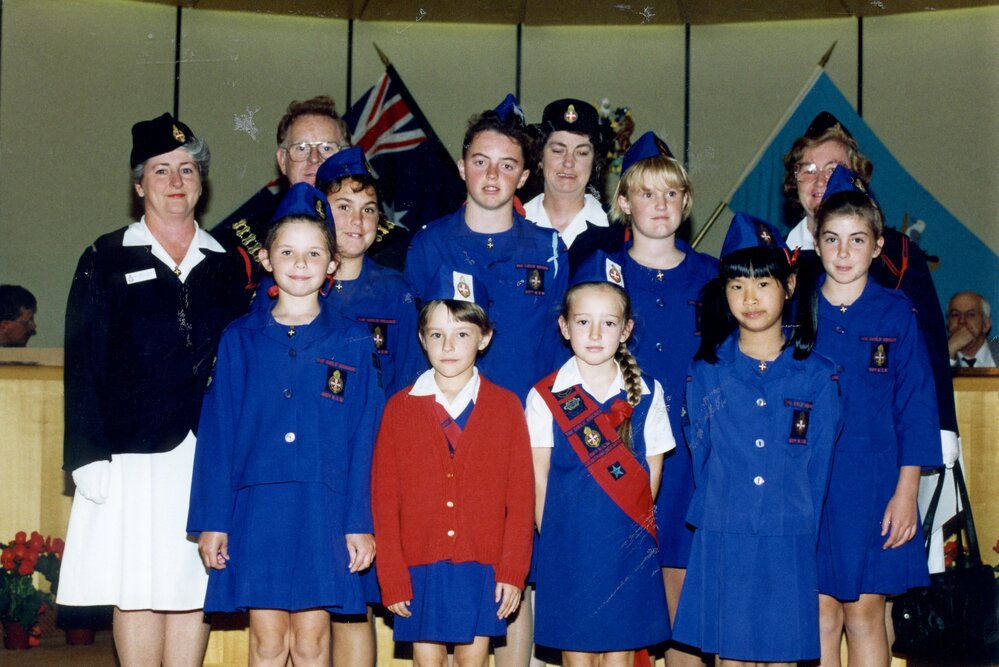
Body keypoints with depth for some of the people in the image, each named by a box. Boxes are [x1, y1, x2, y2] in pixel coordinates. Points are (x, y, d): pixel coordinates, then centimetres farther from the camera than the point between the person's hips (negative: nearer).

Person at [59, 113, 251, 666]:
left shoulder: (227, 263, 13)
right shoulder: (107, 259, 5)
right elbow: (83, 363, 1)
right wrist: (88, 455, -8)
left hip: (207, 454, 2)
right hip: (131, 455, -2)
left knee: (192, 591, 4)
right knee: (136, 591, -1)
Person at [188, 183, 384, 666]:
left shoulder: (352, 344, 4)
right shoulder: (240, 339, 5)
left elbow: (364, 439, 3)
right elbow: (216, 431, 4)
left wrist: (360, 522, -3)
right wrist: (211, 519, -1)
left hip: (324, 512, 0)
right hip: (256, 508, 1)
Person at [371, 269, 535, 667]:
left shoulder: (506, 407, 3)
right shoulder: (400, 408, 3)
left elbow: (521, 494, 2)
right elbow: (384, 497, 2)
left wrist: (513, 570, -4)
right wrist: (392, 576, -2)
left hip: (483, 566, 0)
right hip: (420, 567, 1)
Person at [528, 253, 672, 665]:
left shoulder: (646, 395, 1)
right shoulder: (545, 396, -2)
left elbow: (652, 470, 6)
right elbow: (539, 478, 0)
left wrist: (632, 523, 3)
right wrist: (553, 535, 0)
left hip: (628, 548, 1)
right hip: (568, 545, -1)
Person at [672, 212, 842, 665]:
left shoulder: (818, 376, 1)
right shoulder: (706, 373, 3)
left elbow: (818, 467, 2)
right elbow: (700, 458, 8)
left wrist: (802, 534, -1)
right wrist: (718, 518, 3)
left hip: (789, 544, 0)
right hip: (723, 543, 1)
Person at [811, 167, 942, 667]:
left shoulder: (897, 315, 0)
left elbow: (916, 405, 0)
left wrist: (906, 491, -6)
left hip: (875, 485, 0)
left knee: (865, 613, 5)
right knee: (822, 612, 4)